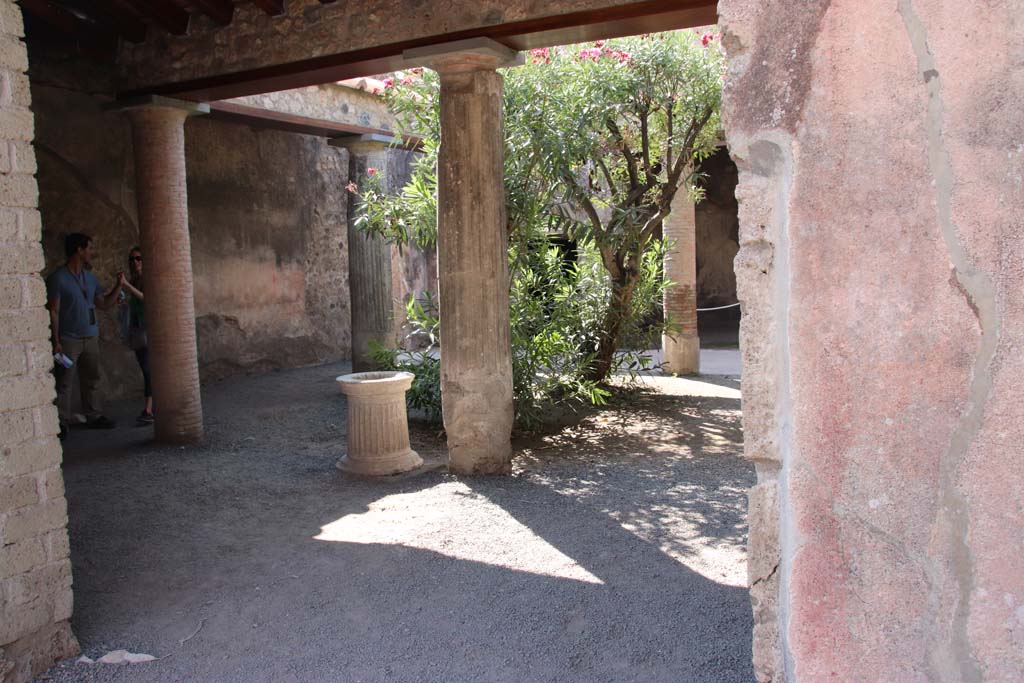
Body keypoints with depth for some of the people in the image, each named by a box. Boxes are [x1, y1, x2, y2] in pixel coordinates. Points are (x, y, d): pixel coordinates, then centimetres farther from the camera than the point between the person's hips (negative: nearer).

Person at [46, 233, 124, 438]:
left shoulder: (90, 278, 13)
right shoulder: (58, 278, -8)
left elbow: (104, 304, 17)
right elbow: (53, 311, -11)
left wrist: (119, 286, 6)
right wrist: (56, 341, -15)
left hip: (91, 337, 6)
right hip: (68, 340, -6)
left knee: (91, 379, 11)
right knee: (64, 383, -3)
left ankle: (94, 416, 19)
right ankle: (62, 422, 2)